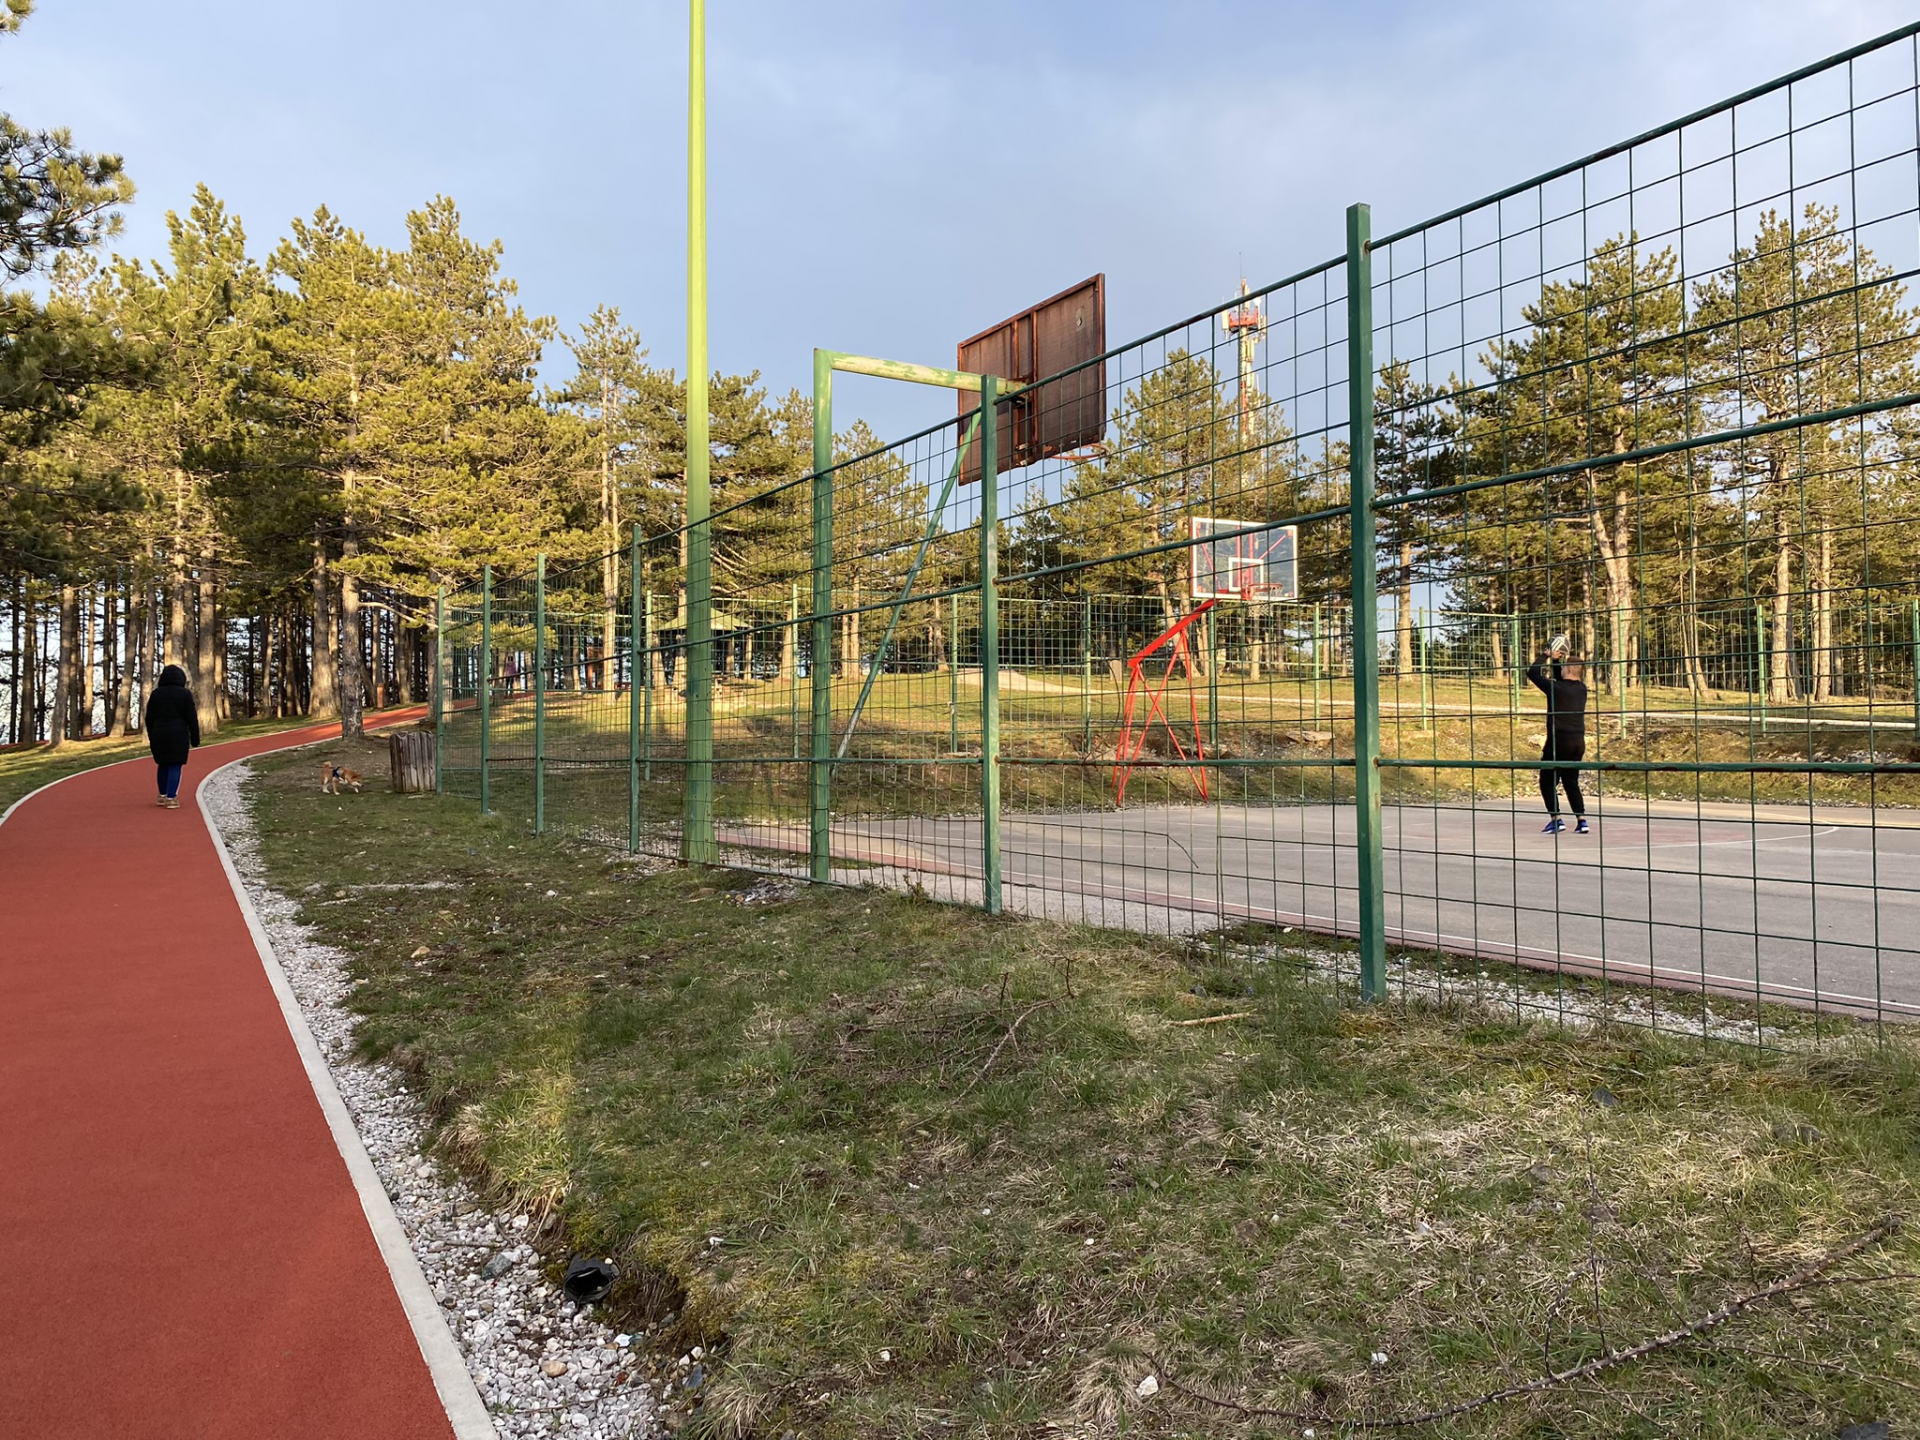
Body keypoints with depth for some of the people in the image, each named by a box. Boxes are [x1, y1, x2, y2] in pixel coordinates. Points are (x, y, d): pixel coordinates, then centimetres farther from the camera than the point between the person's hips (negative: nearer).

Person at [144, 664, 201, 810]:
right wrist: (195, 738, 0)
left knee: (163, 765, 17)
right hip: (178, 735, -4)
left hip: (159, 734, 4)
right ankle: (171, 799, -6)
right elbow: (191, 718, -5)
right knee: (175, 766, -2)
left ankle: (162, 796, 23)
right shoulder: (185, 694, -4)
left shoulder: (156, 693, 6)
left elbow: (149, 718, 8)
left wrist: (151, 737, 16)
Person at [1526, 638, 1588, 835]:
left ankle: (1556, 819, -5)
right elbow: (1560, 679, 26)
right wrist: (1556, 660, 21)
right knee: (1571, 782, 15)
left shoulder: (1556, 688, -12)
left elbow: (1532, 673, -2)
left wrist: (1547, 656, 6)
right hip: (1578, 741, 6)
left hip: (1559, 740, -6)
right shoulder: (1581, 688, 7)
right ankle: (1581, 820, 7)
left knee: (1547, 782, 3)